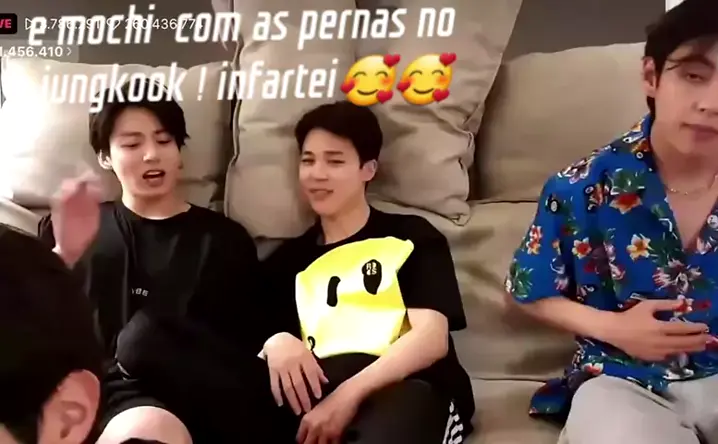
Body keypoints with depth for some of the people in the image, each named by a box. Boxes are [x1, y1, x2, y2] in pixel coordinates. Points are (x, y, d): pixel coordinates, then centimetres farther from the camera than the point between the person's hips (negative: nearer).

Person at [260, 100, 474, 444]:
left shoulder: (412, 238, 15)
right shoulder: (288, 259, 27)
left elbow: (431, 338, 0)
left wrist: (349, 394, -15)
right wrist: (276, 342, -9)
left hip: (403, 388, -3)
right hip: (316, 392, 3)